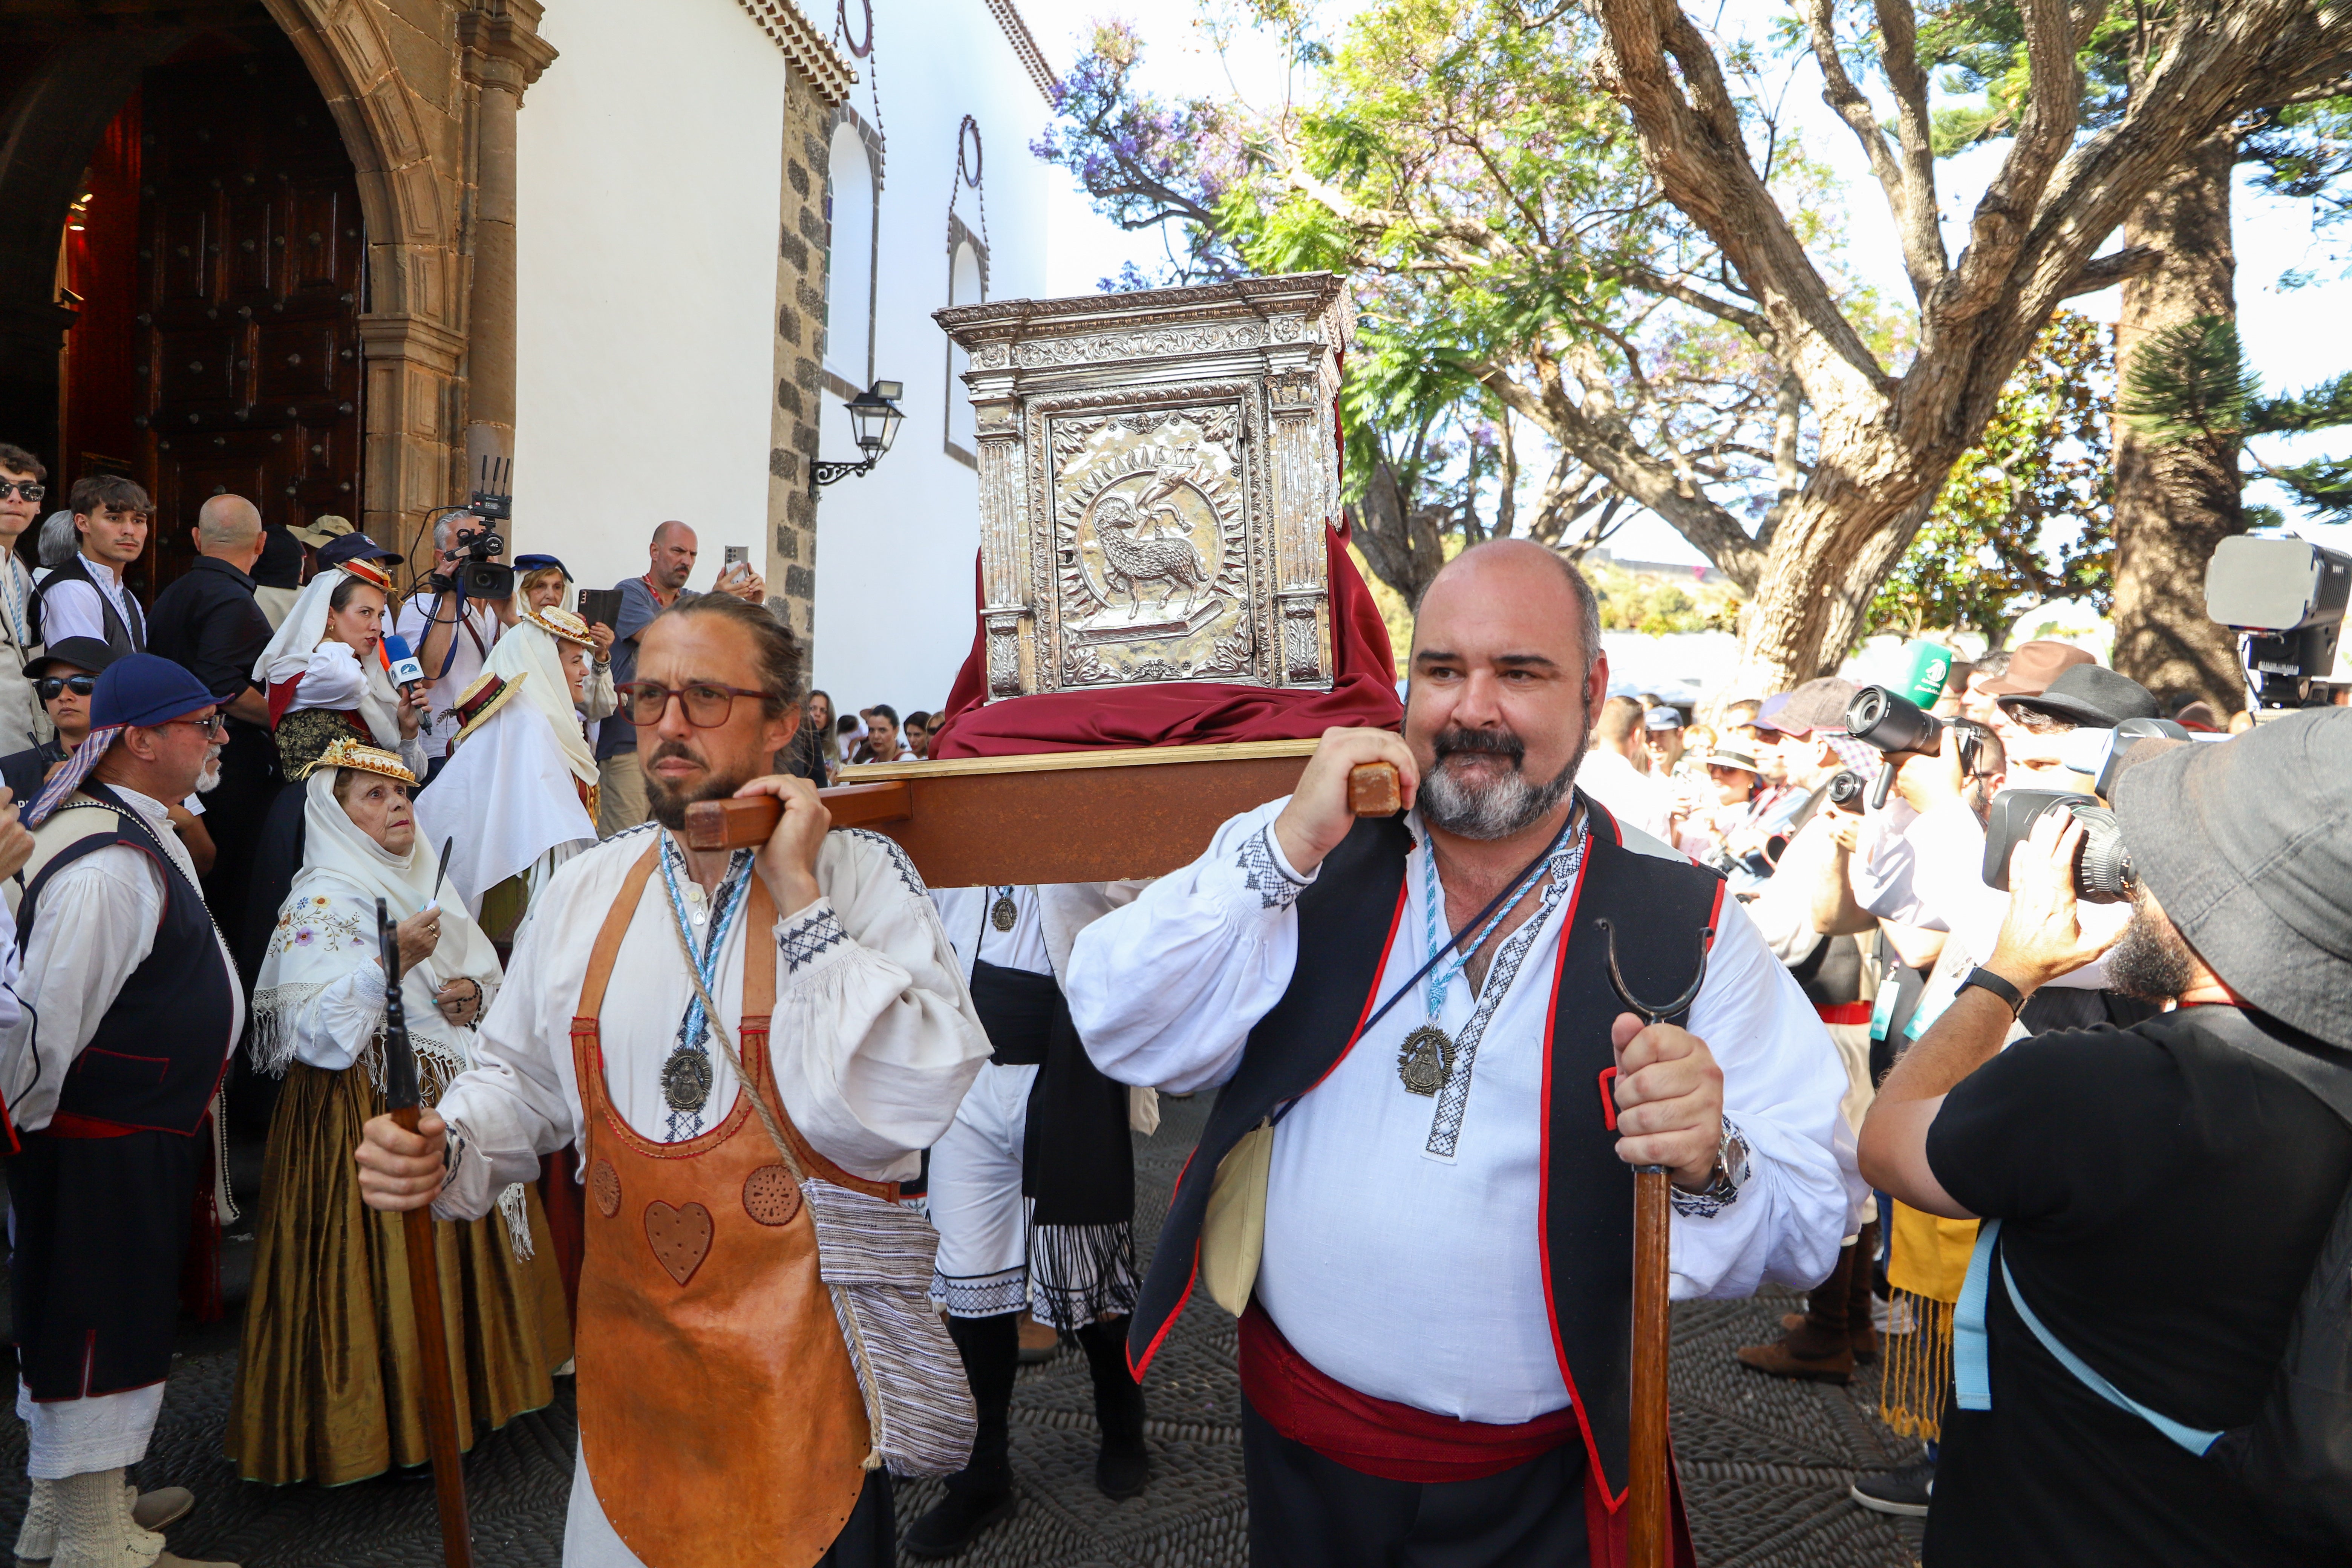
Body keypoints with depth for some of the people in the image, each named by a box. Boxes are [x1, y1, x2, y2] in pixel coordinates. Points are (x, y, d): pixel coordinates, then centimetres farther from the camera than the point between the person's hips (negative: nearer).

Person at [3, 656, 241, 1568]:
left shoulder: (142, 834, 7)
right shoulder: (107, 867, -27)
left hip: (143, 1135, 10)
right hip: (104, 1146, -10)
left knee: (100, 1325, 23)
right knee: (99, 1331, 6)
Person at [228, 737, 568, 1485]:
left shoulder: (419, 883, 13)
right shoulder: (322, 900, -11)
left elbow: (480, 963, 18)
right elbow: (318, 1029, -20)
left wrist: (473, 988, -3)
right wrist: (392, 961, -28)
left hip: (444, 1097, 8)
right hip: (367, 1109, -8)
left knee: (457, 1246, 14)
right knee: (385, 1260, -2)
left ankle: (460, 1386, 30)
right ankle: (388, 1422, 12)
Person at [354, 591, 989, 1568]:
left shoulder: (861, 878, -12)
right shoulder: (586, 889, 3)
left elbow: (907, 1102, -24)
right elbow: (520, 1079, 15)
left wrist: (800, 902, -22)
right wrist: (447, 1154, -5)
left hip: (814, 1346, -4)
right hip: (630, 1337, 4)